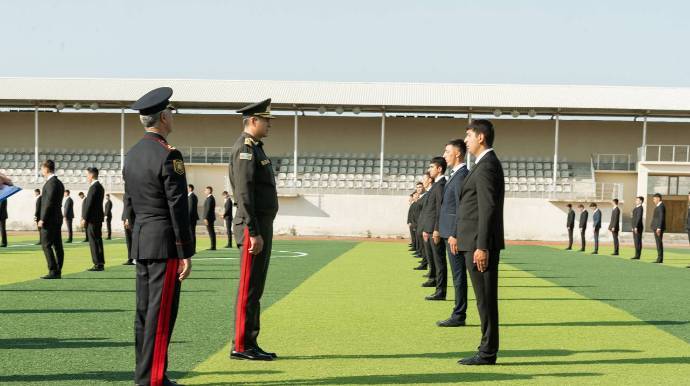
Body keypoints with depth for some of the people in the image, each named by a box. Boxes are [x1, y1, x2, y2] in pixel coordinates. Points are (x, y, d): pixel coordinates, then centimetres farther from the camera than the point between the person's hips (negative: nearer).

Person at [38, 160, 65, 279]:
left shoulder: (51, 183, -13)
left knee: (46, 245, -9)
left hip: (49, 220, -10)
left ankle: (53, 271, -13)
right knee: (57, 245, 7)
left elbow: (49, 202, -20)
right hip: (57, 219, 10)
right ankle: (58, 272, 8)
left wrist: (42, 219, -18)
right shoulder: (59, 183, 16)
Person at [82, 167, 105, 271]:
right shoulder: (100, 186, 17)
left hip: (92, 219, -10)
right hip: (98, 218, 10)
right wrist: (85, 217, 18)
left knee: (94, 242, -7)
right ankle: (100, 263, 15)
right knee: (97, 241, 12)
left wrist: (84, 218, -15)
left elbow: (89, 204, -18)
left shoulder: (94, 187, -14)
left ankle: (98, 264, -7)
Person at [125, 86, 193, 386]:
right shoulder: (169, 155, -15)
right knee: (162, 313, -5)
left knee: (144, 310, 12)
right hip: (165, 244, -8)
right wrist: (186, 254, -14)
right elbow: (178, 209, -17)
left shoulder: (132, 154, 11)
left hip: (140, 241, 9)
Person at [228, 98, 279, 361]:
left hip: (262, 226, 10)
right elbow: (244, 193, -20)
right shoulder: (245, 148, -13)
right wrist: (254, 232, -23)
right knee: (249, 288, -7)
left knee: (255, 288, 11)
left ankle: (250, 344, 15)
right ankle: (241, 346, -3)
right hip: (255, 227, -10)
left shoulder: (255, 148, 19)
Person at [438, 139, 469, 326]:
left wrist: (454, 235, -21)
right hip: (451, 233, 10)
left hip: (455, 234, -10)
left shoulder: (462, 175, -14)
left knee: (459, 275, -5)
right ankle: (458, 315, 15)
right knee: (458, 275, 11)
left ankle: (459, 316, -1)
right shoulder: (456, 175, 16)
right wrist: (444, 231, 19)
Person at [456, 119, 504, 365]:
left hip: (480, 244, -10)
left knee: (485, 297, -6)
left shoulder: (486, 166, -14)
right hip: (478, 242, 10)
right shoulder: (488, 163, 17)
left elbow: (488, 209, -20)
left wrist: (482, 247, -23)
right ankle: (488, 349, 17)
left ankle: (487, 354, -2)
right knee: (485, 297, 12)